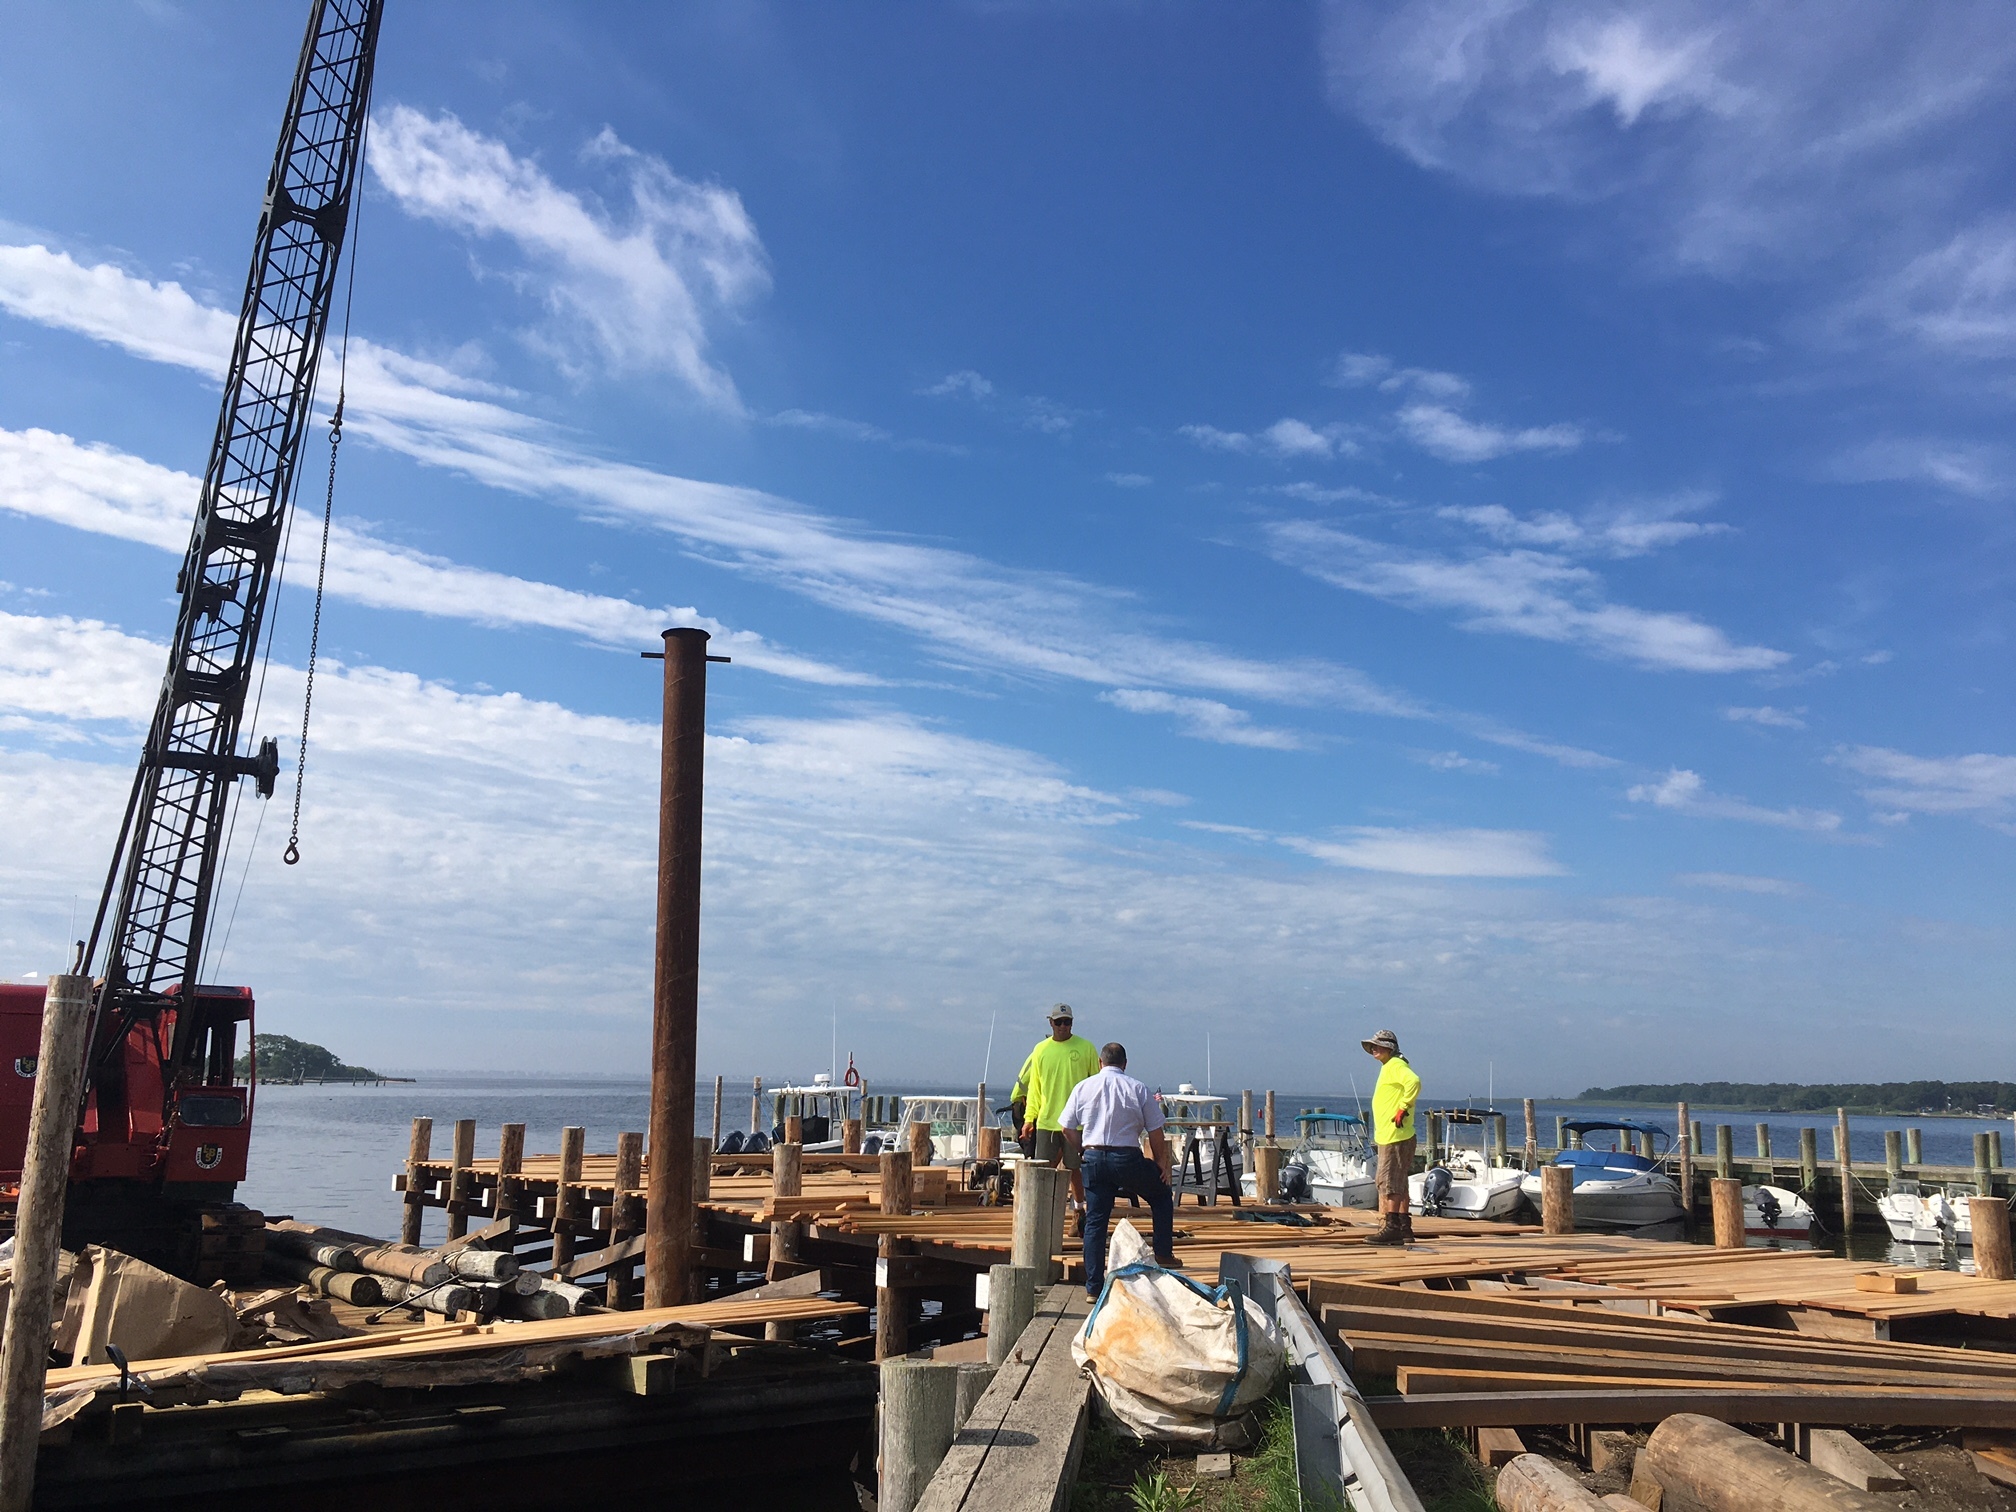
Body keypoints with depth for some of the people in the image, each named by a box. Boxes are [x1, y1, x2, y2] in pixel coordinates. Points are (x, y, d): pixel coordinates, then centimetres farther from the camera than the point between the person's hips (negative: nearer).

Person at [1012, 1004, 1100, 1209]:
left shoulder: (1086, 1048, 0)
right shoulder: (1040, 1049, 5)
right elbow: (1034, 1087, 10)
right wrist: (1029, 1118, 5)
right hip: (1046, 1120, 2)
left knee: (1075, 1167, 7)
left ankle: (1080, 1204, 22)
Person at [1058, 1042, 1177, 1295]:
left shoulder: (1083, 1087, 6)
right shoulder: (1138, 1089, 0)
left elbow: (1068, 1128, 7)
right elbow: (1156, 1133, 1)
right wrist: (1162, 1163, 14)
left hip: (1093, 1158, 2)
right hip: (1127, 1158, -2)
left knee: (1095, 1220, 8)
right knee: (1161, 1196, 23)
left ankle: (1094, 1286, 7)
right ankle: (1164, 1255, 23)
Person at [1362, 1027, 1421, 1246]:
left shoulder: (1396, 1066, -11)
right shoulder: (1387, 1068, 19)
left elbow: (1414, 1082, -31)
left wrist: (1403, 1108, -25)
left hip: (1395, 1137, -11)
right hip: (1387, 1136, 11)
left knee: (1389, 1182, -9)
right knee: (1398, 1184, 13)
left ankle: (1391, 1226, -7)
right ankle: (1404, 1229, 18)